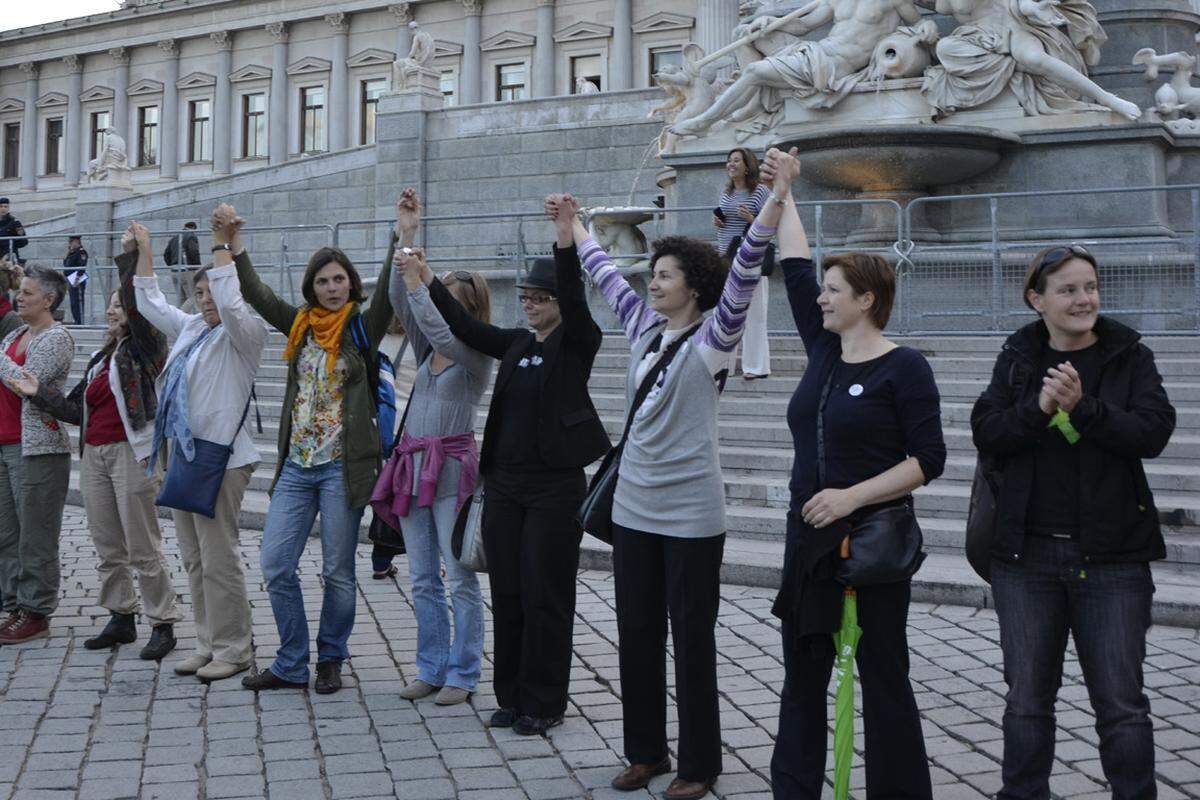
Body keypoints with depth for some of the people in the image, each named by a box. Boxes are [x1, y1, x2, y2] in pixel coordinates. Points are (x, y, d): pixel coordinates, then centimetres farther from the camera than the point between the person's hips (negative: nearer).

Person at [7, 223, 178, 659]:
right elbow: (77, 408, 19)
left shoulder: (144, 347, -2)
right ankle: (121, 619, 22)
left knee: (143, 549, -5)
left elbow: (139, 304, -20)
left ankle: (163, 625, 3)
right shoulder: (100, 358, 19)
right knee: (108, 548, 12)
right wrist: (40, 393, 9)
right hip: (94, 455, 8)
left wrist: (135, 254, -18)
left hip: (131, 453, -8)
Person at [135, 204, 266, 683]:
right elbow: (151, 302, 30)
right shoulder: (190, 328, 17)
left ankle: (233, 649, 3)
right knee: (194, 559, 12)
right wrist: (143, 251, 29)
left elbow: (230, 304, -27)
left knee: (219, 558, -6)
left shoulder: (244, 334, -7)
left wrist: (223, 244, -25)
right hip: (182, 453, 9)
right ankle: (209, 644, 21)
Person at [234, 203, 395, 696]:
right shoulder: (301, 325, 9)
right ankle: (291, 666, 14)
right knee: (275, 565, 2)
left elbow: (389, 289, -17)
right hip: (297, 465, 4)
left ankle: (331, 660, 22)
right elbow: (257, 295, 5)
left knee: (338, 571, 4)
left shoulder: (363, 326, -2)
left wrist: (401, 235, -27)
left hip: (344, 466, -4)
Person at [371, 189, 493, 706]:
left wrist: (418, 282, -22)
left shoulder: (477, 354, -4)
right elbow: (402, 305, 2)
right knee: (423, 580, 10)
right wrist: (405, 239, -4)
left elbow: (442, 332, -24)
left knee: (460, 578, -2)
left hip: (451, 468, -7)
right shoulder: (427, 351, 14)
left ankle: (462, 674, 6)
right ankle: (431, 669, 18)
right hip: (412, 467, 7)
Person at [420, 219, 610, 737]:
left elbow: (574, 298, -22)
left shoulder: (576, 343, -5)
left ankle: (544, 704, 11)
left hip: (555, 485, -6)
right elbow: (466, 328, 5)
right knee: (507, 593, 10)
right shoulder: (516, 344, 13)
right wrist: (429, 282, -5)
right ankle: (512, 697, 22)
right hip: (504, 483, 6)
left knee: (545, 596, 0)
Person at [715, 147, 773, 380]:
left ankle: (756, 366, 1)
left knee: (753, 312, -4)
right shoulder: (726, 192, 13)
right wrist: (717, 221, 6)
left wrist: (752, 219, -21)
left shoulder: (761, 191, -6)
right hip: (726, 257, 6)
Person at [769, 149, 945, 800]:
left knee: (883, 680, 3)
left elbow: (929, 459, -13)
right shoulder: (824, 350, 8)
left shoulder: (904, 368, -10)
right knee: (802, 678, 11)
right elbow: (794, 266, 13)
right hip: (808, 538, 7)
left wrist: (851, 496, -20)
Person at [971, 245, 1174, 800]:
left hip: (1111, 558, -2)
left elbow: (1153, 432, -11)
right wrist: (1038, 408, -20)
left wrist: (1085, 406, -23)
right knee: (1027, 698, 11)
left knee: (1121, 703, 2)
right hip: (1028, 554, 2)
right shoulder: (1018, 359, 6)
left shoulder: (1130, 357, 1)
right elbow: (986, 433, -4)